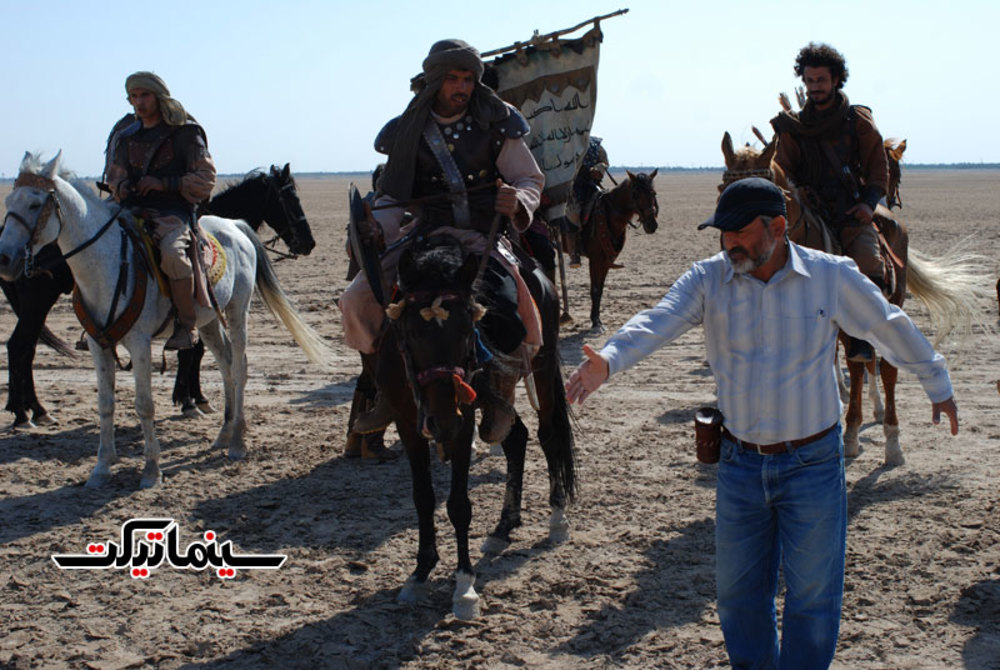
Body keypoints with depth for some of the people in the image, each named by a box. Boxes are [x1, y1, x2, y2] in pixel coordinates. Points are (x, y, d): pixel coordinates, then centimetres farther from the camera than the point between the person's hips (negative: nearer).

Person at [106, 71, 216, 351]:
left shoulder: (185, 133, 2)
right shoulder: (125, 137, 18)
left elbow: (205, 179, -2)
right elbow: (116, 176, 23)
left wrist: (165, 184, -12)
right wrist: (122, 189, -1)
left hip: (174, 214, -6)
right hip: (134, 212, 6)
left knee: (172, 252, -36)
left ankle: (187, 325, -23)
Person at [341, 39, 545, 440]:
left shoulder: (497, 124, 1)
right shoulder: (408, 131, 4)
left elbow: (531, 179, 6)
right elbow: (392, 196, 7)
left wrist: (517, 201, -18)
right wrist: (375, 230, -14)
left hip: (483, 239, -2)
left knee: (507, 314, -29)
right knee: (359, 300, -13)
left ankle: (497, 397, 1)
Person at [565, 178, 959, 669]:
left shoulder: (833, 277, -8)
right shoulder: (708, 279, -6)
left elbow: (892, 329, 7)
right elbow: (656, 324, -22)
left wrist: (938, 386, 19)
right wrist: (607, 361, -42)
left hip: (813, 464, -2)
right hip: (740, 463, 2)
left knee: (812, 593, 8)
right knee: (737, 591, 14)